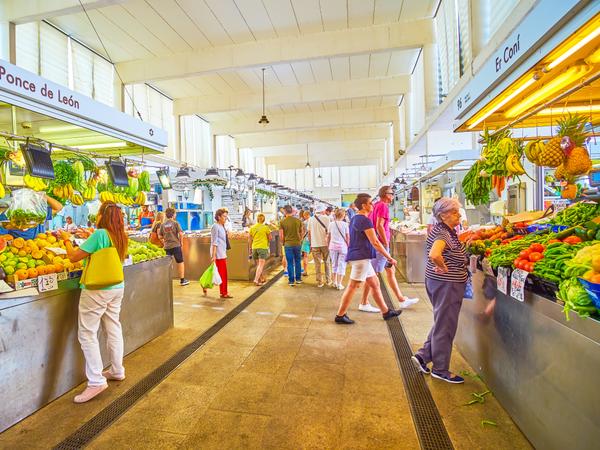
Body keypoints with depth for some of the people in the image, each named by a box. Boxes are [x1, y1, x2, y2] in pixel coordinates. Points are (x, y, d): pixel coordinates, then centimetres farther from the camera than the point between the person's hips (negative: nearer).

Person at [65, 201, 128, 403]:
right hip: (117, 288, 8)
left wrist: (67, 241, 5)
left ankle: (96, 381, 6)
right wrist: (87, 237, 20)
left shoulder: (100, 234, -17)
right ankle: (117, 370, 30)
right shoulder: (121, 237, 4)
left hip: (96, 290, -7)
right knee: (113, 329, 17)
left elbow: (74, 257, -11)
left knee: (87, 334, 2)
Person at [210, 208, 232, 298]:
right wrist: (213, 255, -19)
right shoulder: (215, 226, -12)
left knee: (223, 273, 11)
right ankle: (224, 293, 6)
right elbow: (214, 242, -16)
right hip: (218, 253, -9)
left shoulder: (222, 226, 16)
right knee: (222, 273, -3)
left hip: (223, 253, 9)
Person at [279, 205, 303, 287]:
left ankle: (291, 281, 11)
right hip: (297, 244, 2)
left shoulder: (282, 222, -8)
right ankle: (298, 279, 22)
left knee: (290, 263, 6)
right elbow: (301, 232, 7)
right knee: (298, 262, 15)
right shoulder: (298, 220, 0)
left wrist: (283, 242, 11)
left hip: (288, 244, -2)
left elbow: (281, 235, -6)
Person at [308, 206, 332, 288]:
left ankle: (319, 282, 12)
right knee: (327, 262, 14)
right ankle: (328, 280, 20)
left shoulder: (310, 219, 3)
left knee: (317, 264, 8)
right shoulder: (326, 218, -6)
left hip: (314, 244, 2)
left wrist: (311, 243, 14)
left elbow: (309, 233, 5)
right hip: (324, 243, -1)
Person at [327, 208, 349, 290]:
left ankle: (335, 282, 24)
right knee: (342, 265, 5)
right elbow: (348, 237, -3)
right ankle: (339, 284, 6)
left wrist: (328, 246, 16)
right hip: (343, 246, -3)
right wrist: (348, 246, 8)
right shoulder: (345, 224, -6)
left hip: (333, 246, 3)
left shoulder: (331, 224, 1)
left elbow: (328, 236, 5)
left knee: (334, 264, 16)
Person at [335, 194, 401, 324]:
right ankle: (340, 316, 3)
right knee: (352, 286, -4)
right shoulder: (365, 220, -15)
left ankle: (386, 312, 24)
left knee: (375, 284, 15)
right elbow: (375, 242, -18)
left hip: (361, 257, 10)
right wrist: (389, 257, -11)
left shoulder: (355, 219, 15)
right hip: (361, 258, -10)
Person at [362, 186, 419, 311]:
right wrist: (386, 243, -16)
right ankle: (364, 303, 4)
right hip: (381, 244, -10)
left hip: (379, 245, 10)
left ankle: (402, 300, 24)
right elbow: (379, 226, -23)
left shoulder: (376, 205, 15)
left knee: (391, 271, 14)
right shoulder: (383, 206, -12)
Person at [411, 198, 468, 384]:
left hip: (447, 284, 10)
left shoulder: (448, 231, 11)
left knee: (442, 324, 20)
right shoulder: (442, 233, -20)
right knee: (445, 326, 4)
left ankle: (422, 355, 28)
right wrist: (444, 268, -22)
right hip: (446, 284, -10)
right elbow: (434, 254, -39)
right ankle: (440, 369, 20)